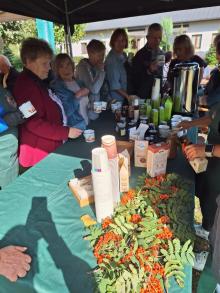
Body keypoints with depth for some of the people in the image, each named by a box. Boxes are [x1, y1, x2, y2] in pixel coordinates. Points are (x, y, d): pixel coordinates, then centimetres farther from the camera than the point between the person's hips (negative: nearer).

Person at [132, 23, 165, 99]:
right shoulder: (140, 55, -6)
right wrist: (149, 71, -24)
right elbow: (135, 79, -12)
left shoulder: (162, 54, 9)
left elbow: (164, 75, 17)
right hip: (144, 97, -4)